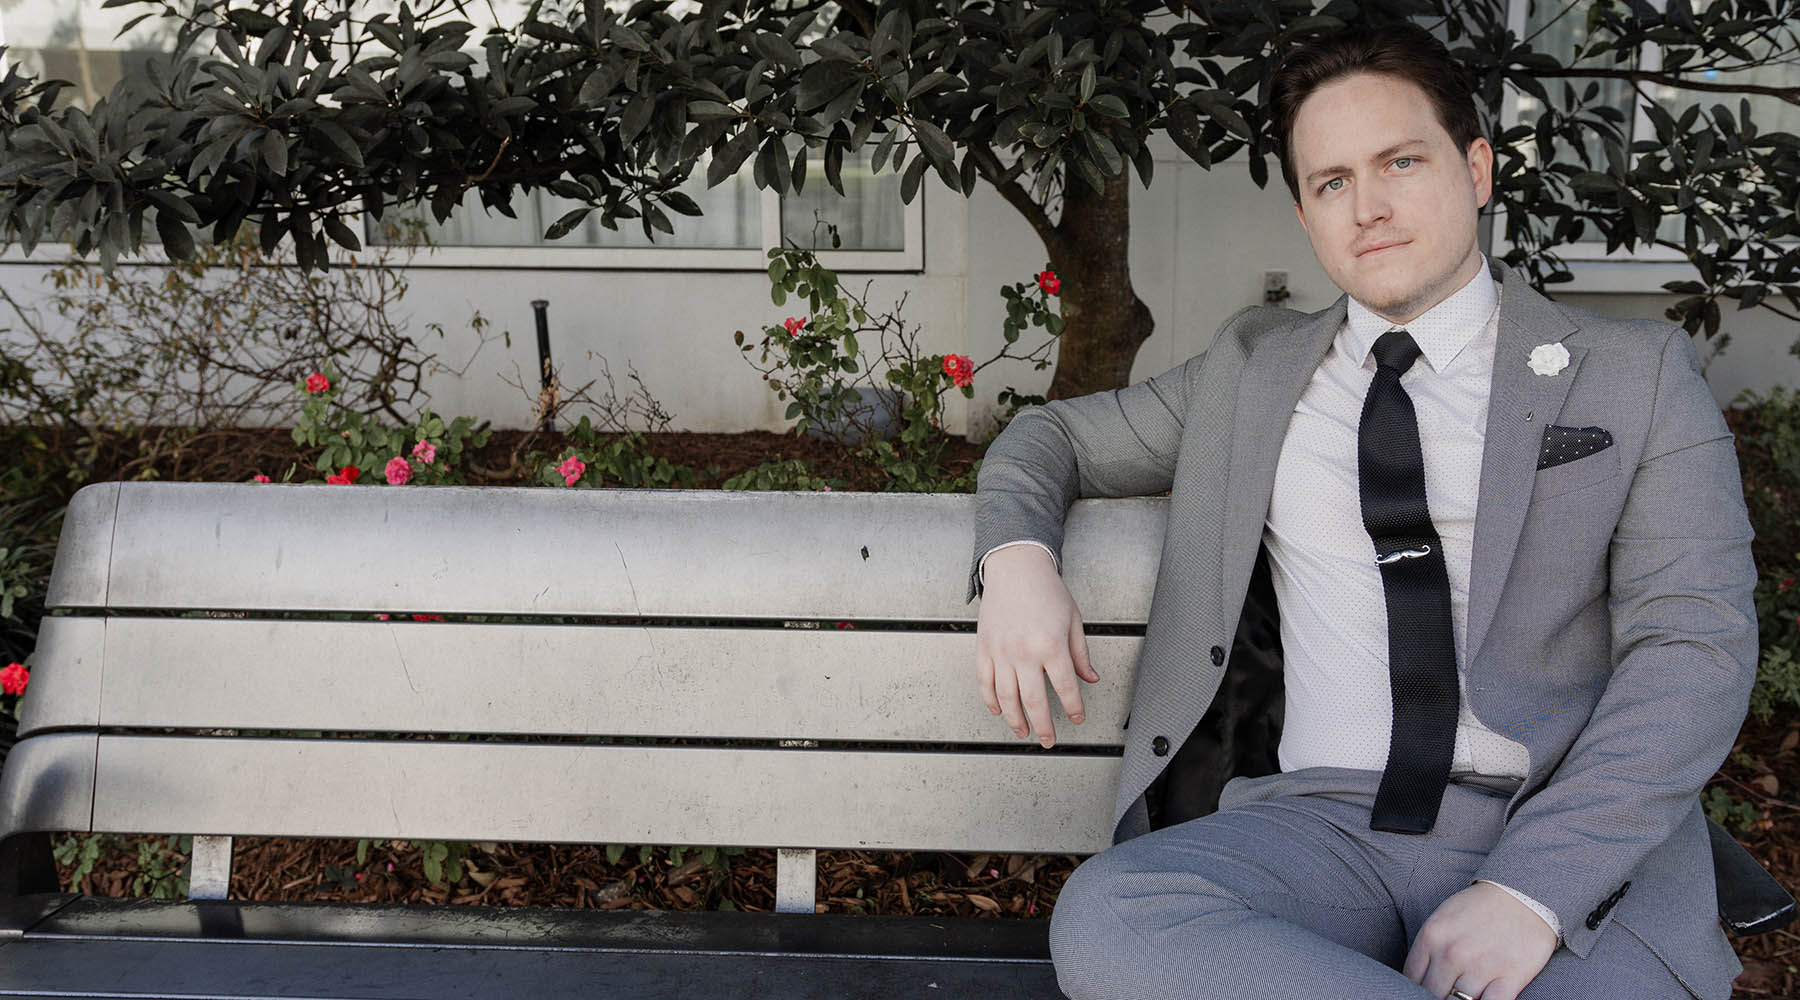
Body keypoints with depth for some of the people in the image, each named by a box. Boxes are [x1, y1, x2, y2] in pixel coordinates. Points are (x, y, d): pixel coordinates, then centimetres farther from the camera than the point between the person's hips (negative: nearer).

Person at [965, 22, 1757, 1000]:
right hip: (1331, 821, 4)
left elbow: (1696, 643, -2)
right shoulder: (1251, 369, 18)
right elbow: (1053, 435, 27)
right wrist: (1017, 558, 0)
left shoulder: (1639, 375, 8)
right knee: (1104, 919, -30)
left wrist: (1531, 891, -17)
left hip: (1585, 842, -3)